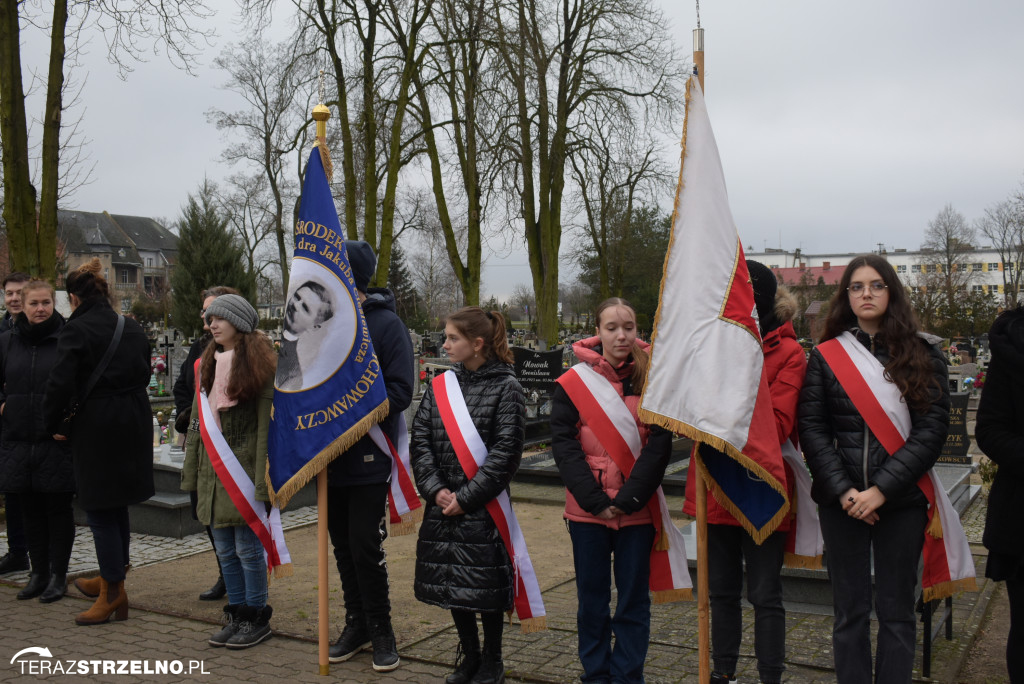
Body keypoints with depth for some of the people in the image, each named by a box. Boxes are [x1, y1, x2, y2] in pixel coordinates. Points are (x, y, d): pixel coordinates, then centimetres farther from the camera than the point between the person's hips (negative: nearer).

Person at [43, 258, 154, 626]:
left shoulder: (76, 330, -12)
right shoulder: (133, 329, 8)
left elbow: (60, 384, -17)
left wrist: (56, 424, -3)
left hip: (96, 429, -6)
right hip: (135, 426, 7)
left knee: (100, 512, 2)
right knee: (118, 506, 18)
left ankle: (113, 592, 7)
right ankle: (113, 577, 31)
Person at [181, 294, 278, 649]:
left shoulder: (260, 365, -8)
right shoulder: (208, 365, 14)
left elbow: (267, 426, -13)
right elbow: (196, 422, 16)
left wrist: (263, 479, -17)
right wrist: (191, 472, 14)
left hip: (244, 470, -7)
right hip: (214, 471, 7)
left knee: (248, 548, 0)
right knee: (225, 549, 13)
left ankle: (257, 619, 14)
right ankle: (237, 616, 24)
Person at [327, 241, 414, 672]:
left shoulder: (386, 324, -9)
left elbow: (399, 392, -13)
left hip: (369, 458, -6)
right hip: (331, 455, 6)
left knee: (365, 547, -4)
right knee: (343, 546, 14)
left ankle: (381, 629, 15)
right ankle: (357, 624, 28)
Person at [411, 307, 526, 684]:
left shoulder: (506, 388, -8)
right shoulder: (439, 387, 7)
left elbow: (506, 453, -13)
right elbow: (419, 441, 5)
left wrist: (465, 497, -15)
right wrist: (435, 489, -8)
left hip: (484, 509, -5)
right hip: (442, 507, 5)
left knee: (486, 585, 4)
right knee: (450, 583, 14)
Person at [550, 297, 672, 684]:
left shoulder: (652, 380, 0)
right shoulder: (572, 384, 0)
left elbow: (659, 445, -5)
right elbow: (563, 444, -4)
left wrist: (628, 499, -13)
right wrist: (595, 500, -12)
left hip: (636, 511, 0)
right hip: (586, 511, 0)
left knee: (633, 600, 9)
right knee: (592, 598, 11)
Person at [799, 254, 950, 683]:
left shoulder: (923, 354, 3)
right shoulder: (825, 356, 5)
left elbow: (933, 427, -5)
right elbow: (811, 429, 0)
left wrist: (882, 488, -13)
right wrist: (843, 490, -12)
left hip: (902, 501, 0)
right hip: (841, 501, 1)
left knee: (896, 611, 7)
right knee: (850, 610, 8)